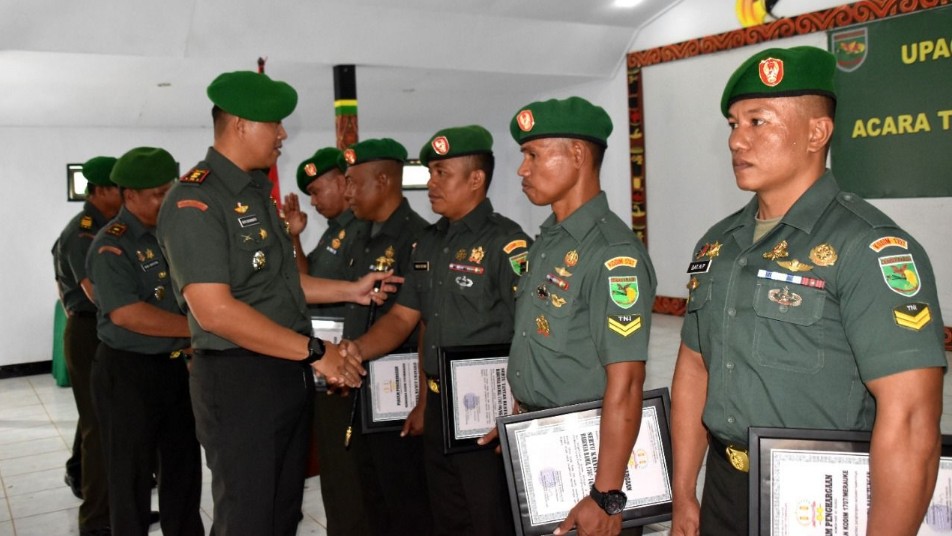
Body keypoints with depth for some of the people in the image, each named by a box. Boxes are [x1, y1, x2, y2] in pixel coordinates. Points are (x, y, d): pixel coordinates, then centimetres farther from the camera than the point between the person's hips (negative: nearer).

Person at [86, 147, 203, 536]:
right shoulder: (112, 245, -15)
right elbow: (125, 313, -27)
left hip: (178, 365, 7)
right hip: (129, 372, -7)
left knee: (184, 464, 17)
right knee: (132, 474, 7)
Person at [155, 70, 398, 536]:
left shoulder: (257, 192, 14)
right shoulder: (194, 201, -16)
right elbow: (214, 310, -25)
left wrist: (350, 291, 12)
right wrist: (314, 351, -21)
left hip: (289, 373, 9)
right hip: (238, 380, -9)